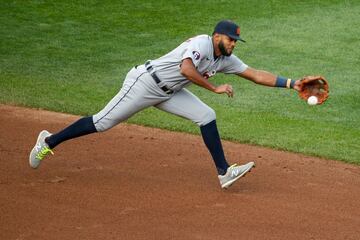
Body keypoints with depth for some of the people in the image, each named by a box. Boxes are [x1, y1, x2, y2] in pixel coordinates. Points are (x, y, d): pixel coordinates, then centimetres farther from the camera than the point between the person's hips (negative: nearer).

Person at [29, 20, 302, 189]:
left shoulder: (226, 59, 4)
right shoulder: (202, 43, -21)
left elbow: (256, 75, 4)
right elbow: (186, 69, -37)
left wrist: (291, 83, -1)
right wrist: (214, 88, -29)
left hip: (168, 93, 8)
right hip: (145, 84, -8)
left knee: (207, 116, -5)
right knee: (103, 122, -3)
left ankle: (224, 172, -4)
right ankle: (49, 141, 12)